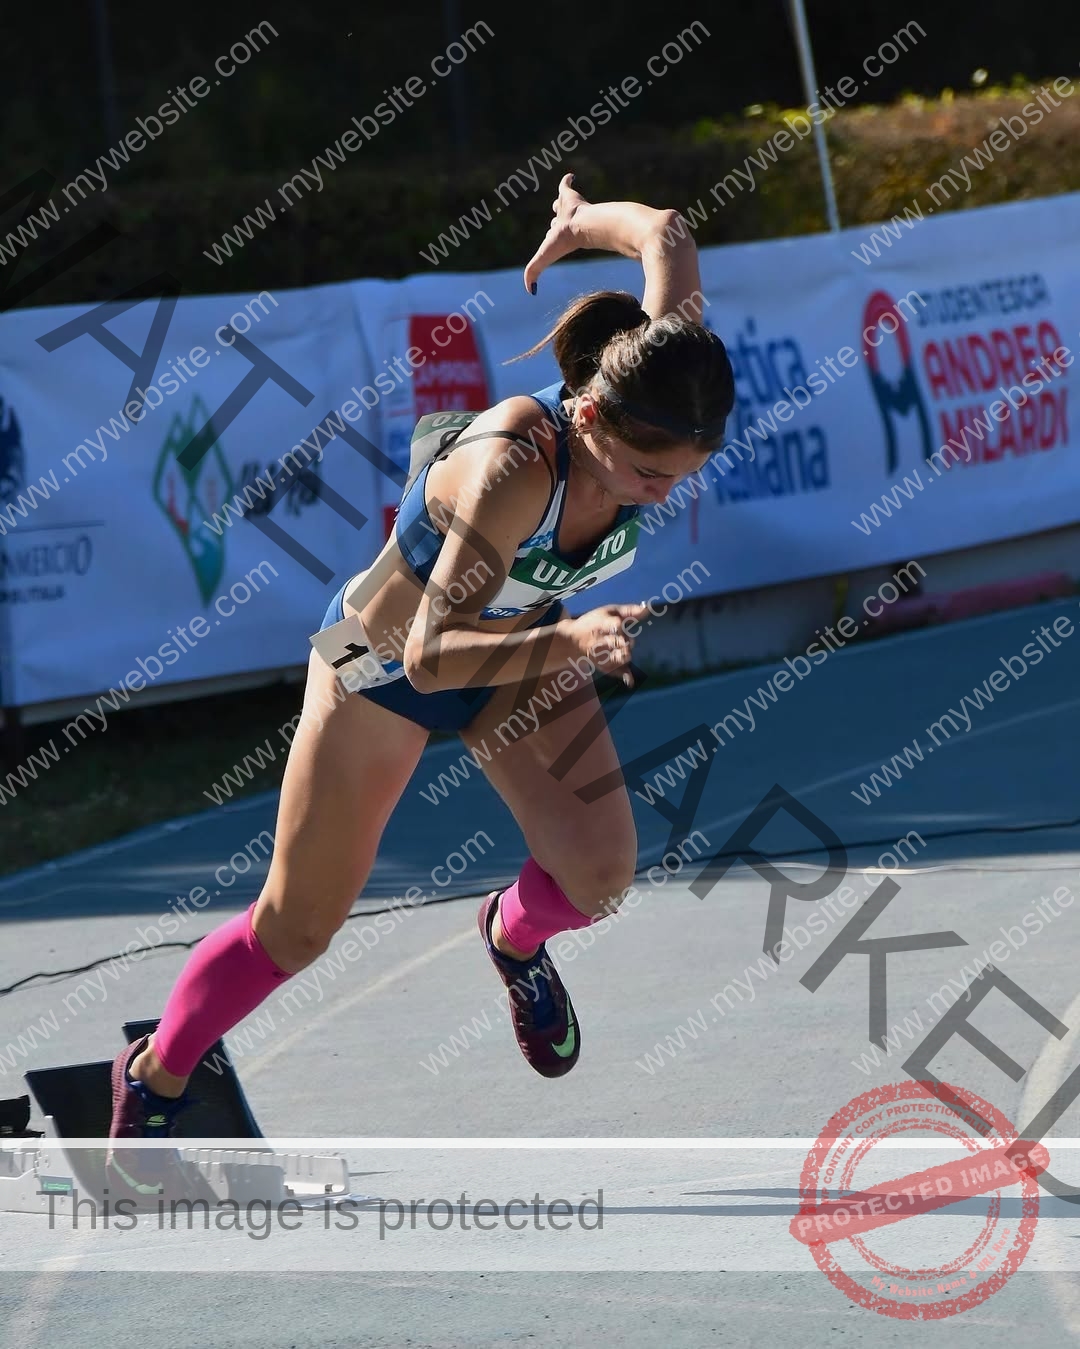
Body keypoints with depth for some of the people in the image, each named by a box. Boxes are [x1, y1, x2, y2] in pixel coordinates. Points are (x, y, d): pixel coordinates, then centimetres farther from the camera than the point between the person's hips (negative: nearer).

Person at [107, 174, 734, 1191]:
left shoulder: (648, 392, -28)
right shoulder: (513, 469, -44)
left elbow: (666, 234, -11)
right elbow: (431, 656, -43)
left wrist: (582, 220, 10)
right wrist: (562, 644, -59)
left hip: (522, 648, 5)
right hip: (384, 661, -5)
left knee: (600, 876, -14)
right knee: (295, 931, 7)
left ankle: (515, 934, 23)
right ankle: (155, 1078, 34)